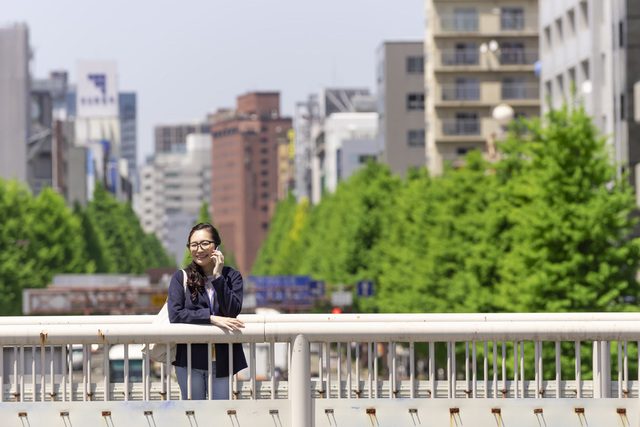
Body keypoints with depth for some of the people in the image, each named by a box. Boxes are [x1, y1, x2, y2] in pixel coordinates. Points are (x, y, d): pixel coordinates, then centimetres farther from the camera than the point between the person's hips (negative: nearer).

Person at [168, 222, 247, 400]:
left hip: (221, 361, 0)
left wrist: (218, 277, -12)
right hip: (189, 359, 0)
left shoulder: (232, 277, 5)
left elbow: (232, 311, -10)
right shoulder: (181, 277, 3)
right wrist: (212, 318, -18)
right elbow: (175, 315, -11)